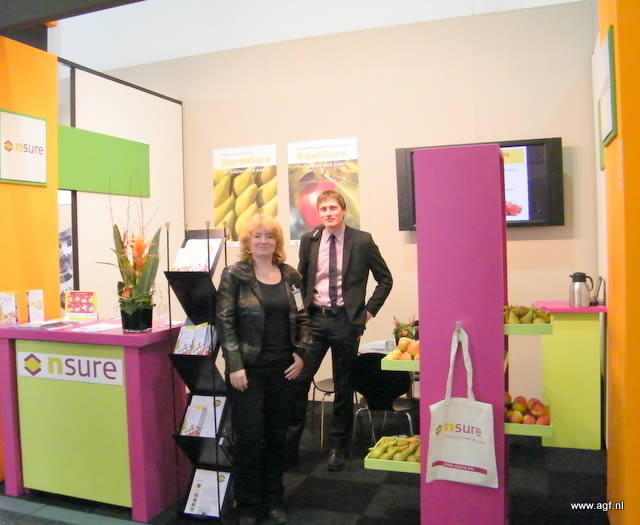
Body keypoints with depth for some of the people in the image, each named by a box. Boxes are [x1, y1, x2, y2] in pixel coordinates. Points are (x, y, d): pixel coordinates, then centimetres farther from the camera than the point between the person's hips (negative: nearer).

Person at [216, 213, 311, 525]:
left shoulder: (291, 276, 6)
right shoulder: (234, 275, -6)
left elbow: (302, 318, 11)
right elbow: (224, 321, -10)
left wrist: (301, 353, -1)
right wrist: (234, 365, -15)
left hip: (283, 367, 4)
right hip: (249, 368, -4)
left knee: (277, 435, 13)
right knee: (249, 437, 2)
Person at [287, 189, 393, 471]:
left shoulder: (362, 241, -3)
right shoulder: (309, 240, 5)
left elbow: (385, 279, 4)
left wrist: (368, 311, -1)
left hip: (346, 321, -2)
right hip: (314, 319, 2)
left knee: (343, 387, 8)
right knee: (297, 380, -1)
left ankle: (337, 447, 25)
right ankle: (289, 445, 14)